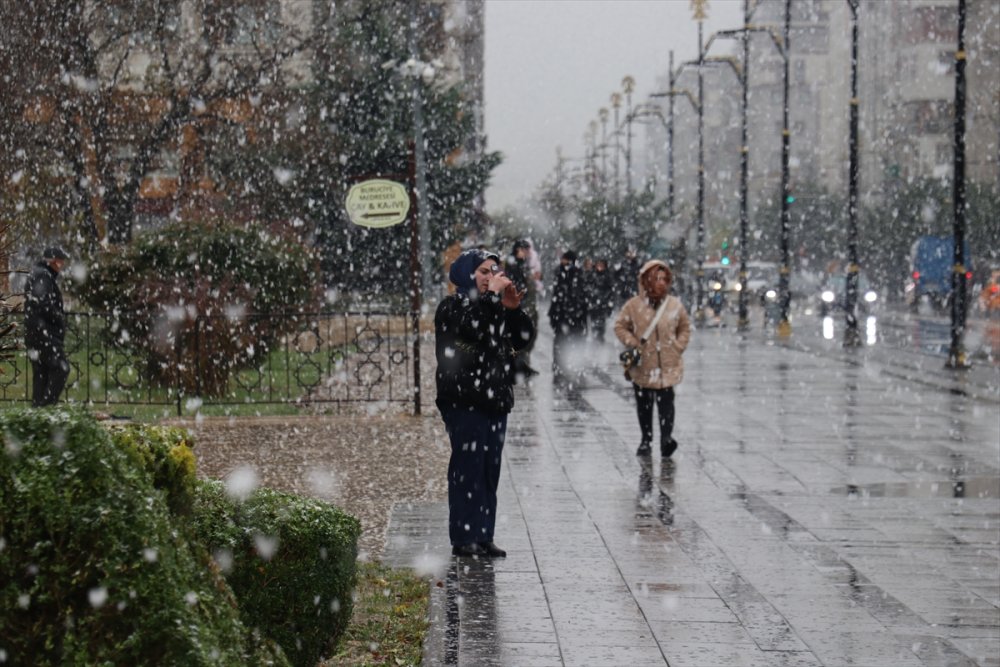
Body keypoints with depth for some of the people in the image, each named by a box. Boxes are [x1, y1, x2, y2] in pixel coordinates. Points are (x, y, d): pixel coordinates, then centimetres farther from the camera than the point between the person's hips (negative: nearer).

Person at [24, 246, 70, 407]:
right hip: (44, 333, -11)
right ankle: (47, 403, -14)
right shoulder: (42, 275, -12)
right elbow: (42, 302, -24)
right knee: (61, 368, -12)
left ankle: (38, 404, 14)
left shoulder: (38, 275, 21)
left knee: (41, 372, 12)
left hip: (34, 333, 11)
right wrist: (59, 317, -14)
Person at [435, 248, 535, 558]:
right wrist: (492, 295, -17)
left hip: (495, 402, 7)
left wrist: (513, 309, -2)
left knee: (489, 471, 7)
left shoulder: (495, 308, 18)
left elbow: (524, 338, 12)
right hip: (465, 403, -7)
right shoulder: (452, 306, -3)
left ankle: (484, 536, 12)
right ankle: (463, 538, -5)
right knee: (468, 469, -8)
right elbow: (473, 326, -24)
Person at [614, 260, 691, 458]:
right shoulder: (634, 305, -4)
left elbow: (685, 328, 15)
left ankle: (666, 437, -15)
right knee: (644, 405, 10)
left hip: (668, 366, -1)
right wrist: (633, 343, -8)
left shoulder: (675, 305, 1)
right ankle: (646, 440, 22)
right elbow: (620, 326, 4)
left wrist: (679, 346, 3)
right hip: (642, 366, 1)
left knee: (666, 402, -12)